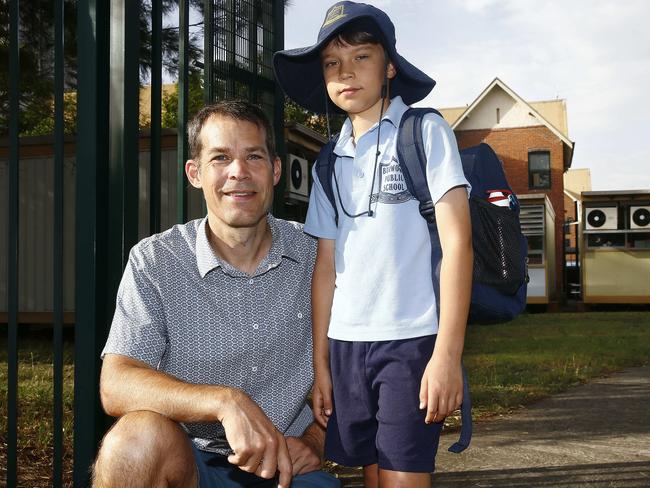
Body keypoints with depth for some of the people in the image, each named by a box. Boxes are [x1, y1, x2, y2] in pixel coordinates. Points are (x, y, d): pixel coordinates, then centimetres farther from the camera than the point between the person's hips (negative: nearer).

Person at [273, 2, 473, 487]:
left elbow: (458, 240, -9)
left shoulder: (425, 132, -1)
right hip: (346, 342, 5)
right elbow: (326, 266, 12)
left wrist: (447, 353, -16)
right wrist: (320, 361, 8)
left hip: (412, 338, -4)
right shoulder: (330, 163, 13)